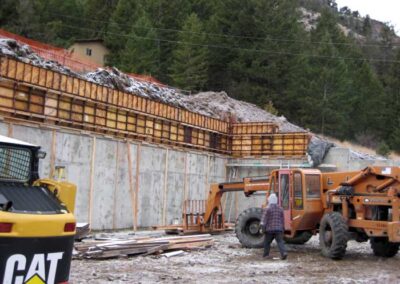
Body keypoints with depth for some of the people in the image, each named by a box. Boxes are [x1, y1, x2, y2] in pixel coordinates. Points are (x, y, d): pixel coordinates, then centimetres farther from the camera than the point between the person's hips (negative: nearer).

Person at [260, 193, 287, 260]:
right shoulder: (280, 208, 10)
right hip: (278, 229, 3)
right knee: (280, 242, -4)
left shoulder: (268, 208, -5)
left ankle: (266, 255, 18)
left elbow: (264, 219, -11)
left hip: (270, 229, -3)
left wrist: (263, 228, -9)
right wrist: (283, 229, 24)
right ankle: (283, 252, -24)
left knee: (267, 242, 12)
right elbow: (282, 220, 15)